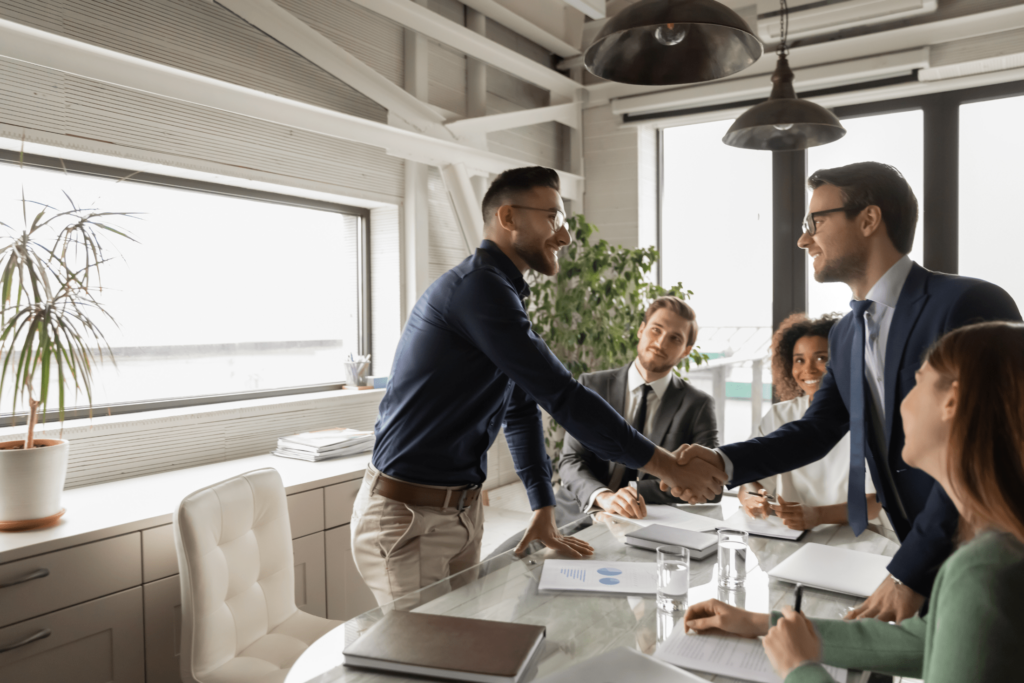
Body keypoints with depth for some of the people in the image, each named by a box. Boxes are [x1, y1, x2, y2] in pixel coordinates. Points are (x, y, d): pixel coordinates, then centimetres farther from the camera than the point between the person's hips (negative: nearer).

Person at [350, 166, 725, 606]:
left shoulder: (502, 293, 13)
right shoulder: (477, 288, -20)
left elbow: (521, 409, 14)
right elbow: (561, 396, -23)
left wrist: (543, 510, 7)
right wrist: (666, 466, -17)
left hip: (462, 510, 9)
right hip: (408, 517, -9)